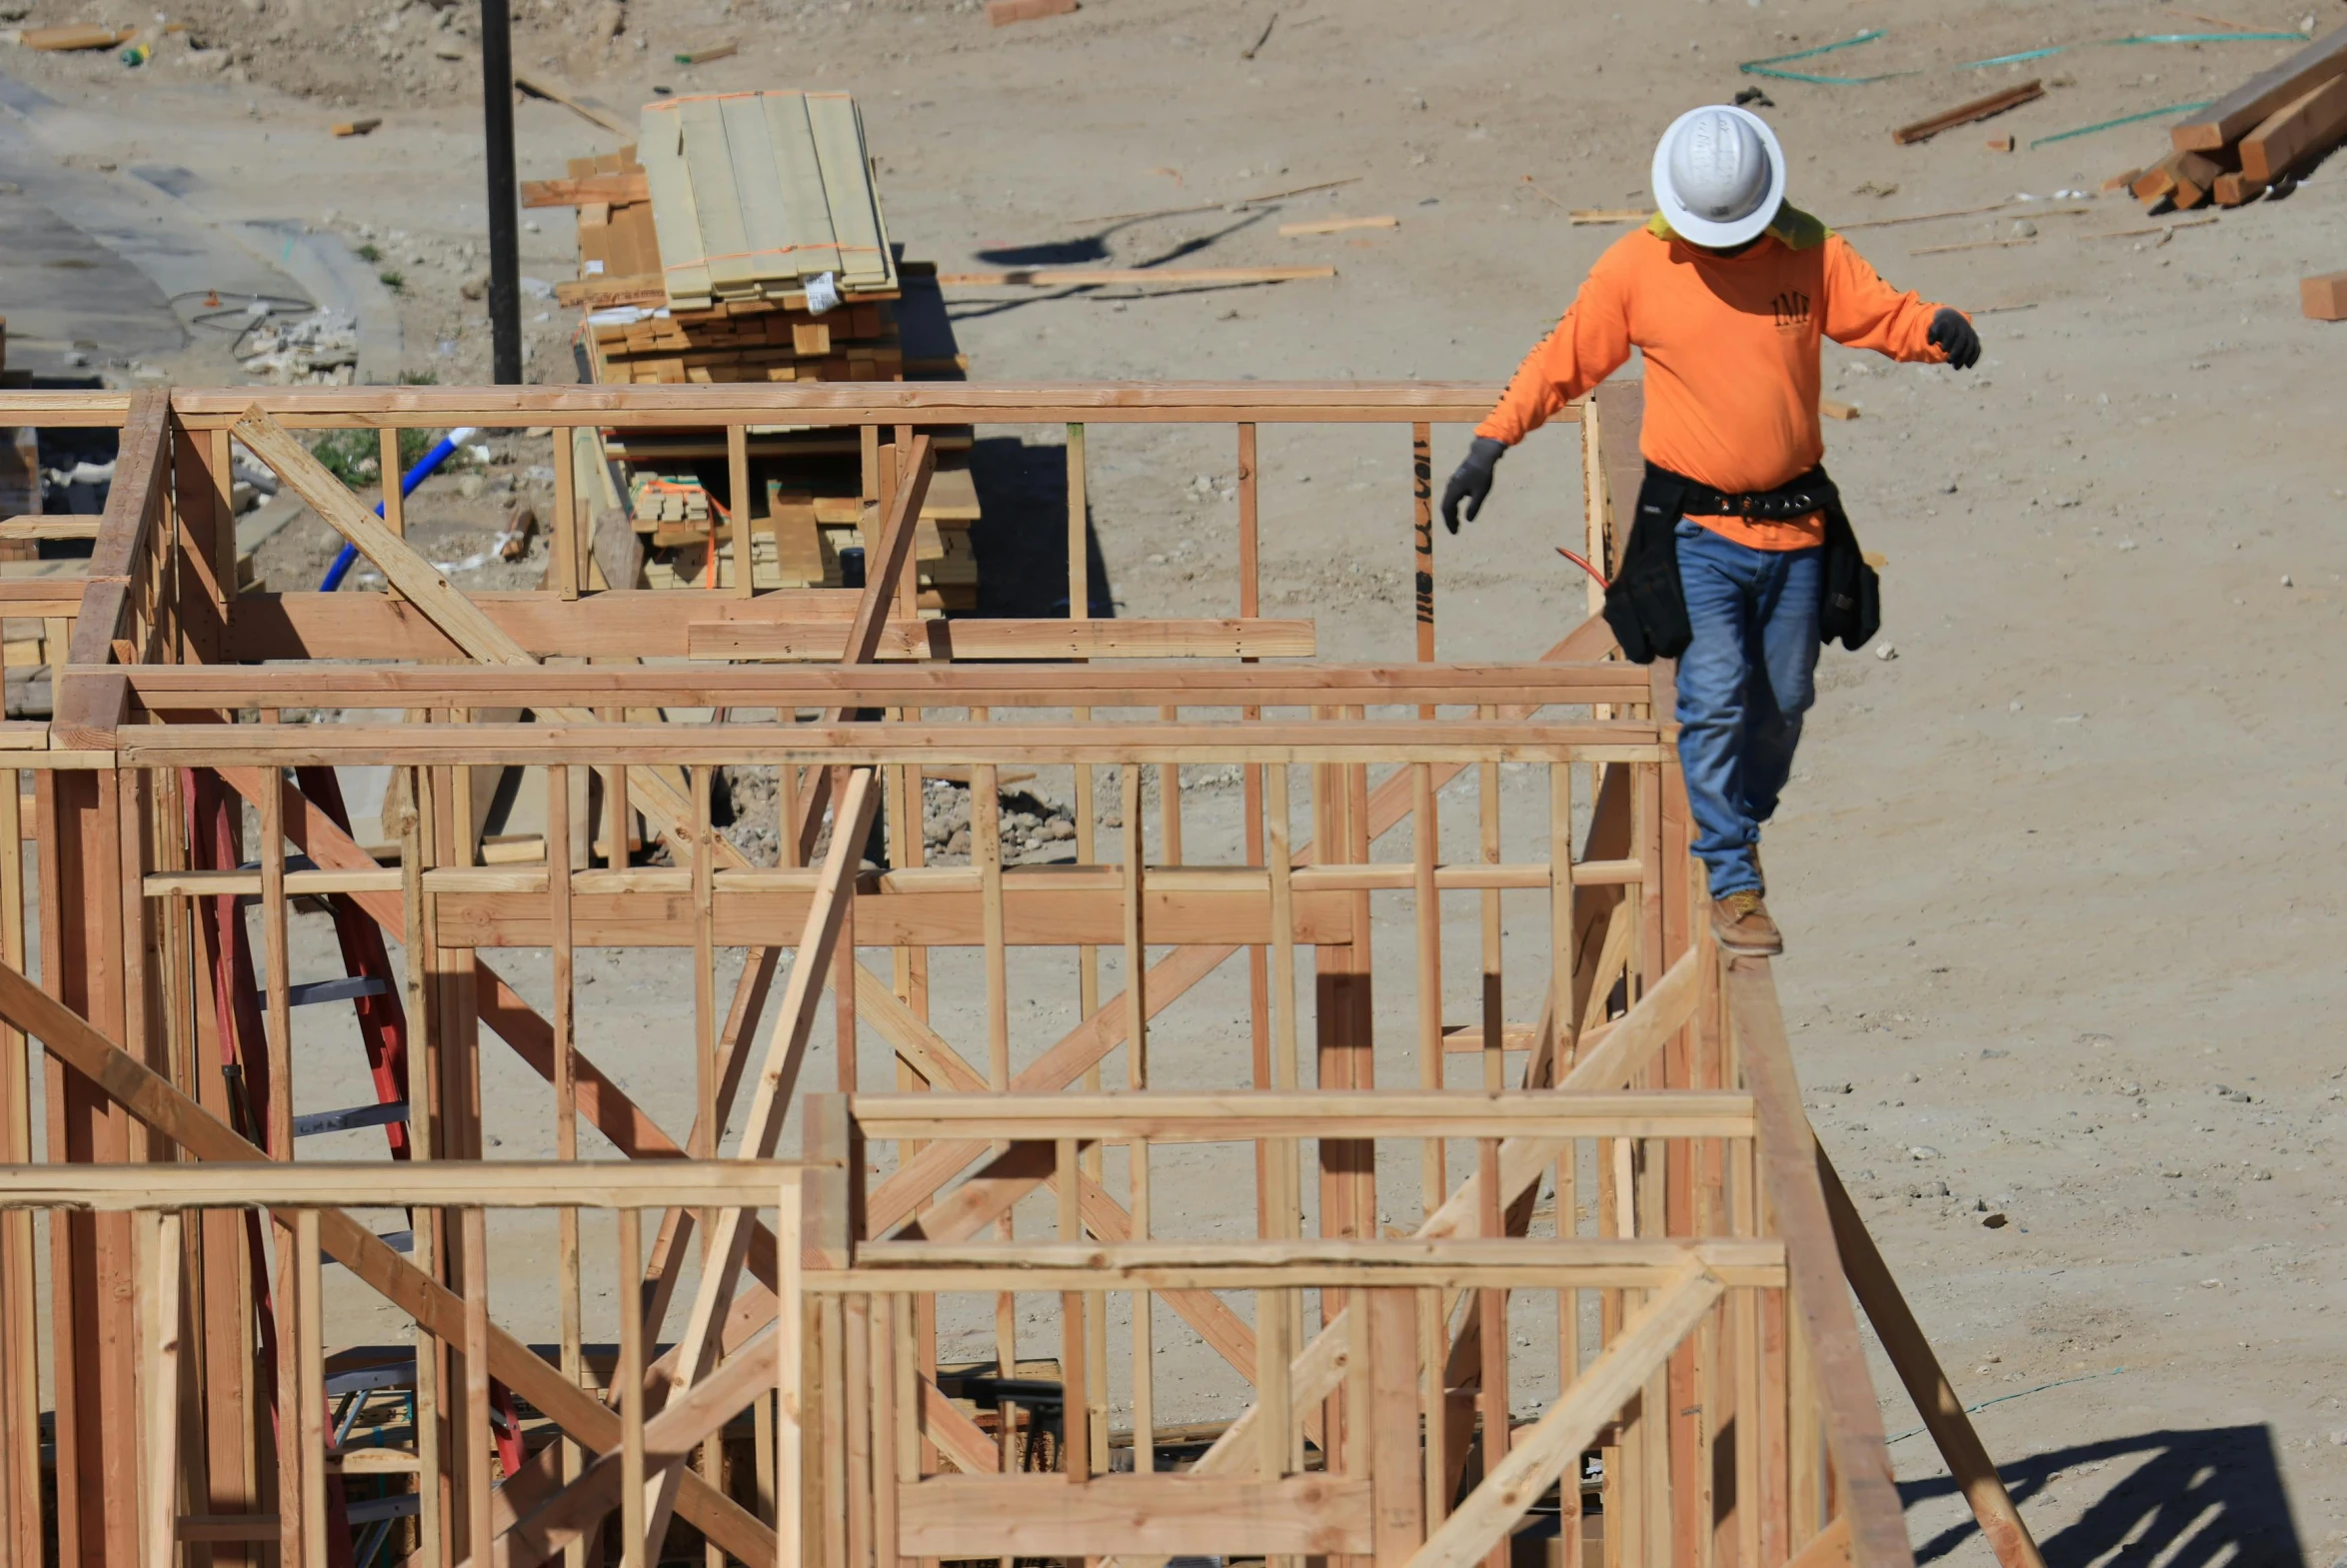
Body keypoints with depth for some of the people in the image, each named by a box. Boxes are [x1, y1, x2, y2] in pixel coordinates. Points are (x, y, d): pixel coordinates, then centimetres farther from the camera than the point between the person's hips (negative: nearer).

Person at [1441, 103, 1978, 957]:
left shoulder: (1810, 254, 0)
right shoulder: (1636, 267, -5)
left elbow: (1883, 313, 4)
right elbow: (1563, 360, 2)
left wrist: (1939, 328, -19)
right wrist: (1490, 445, -5)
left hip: (1795, 524, 3)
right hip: (1695, 529, -3)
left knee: (1783, 698, 12)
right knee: (1715, 698, -12)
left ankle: (1742, 824, 36)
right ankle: (1731, 883, -6)